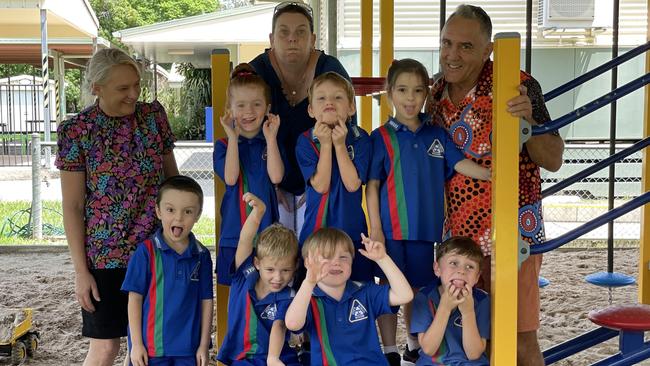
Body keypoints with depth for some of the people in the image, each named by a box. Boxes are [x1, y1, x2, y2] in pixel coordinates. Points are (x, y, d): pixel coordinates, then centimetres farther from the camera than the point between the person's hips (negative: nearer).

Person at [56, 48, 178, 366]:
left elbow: (172, 176, 11)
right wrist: (81, 270, -9)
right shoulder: (76, 131, -9)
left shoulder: (154, 115, 1)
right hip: (106, 255, -3)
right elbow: (72, 206, -7)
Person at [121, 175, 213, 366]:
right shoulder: (146, 252, -7)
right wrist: (136, 343, -7)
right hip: (151, 346, -2)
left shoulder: (201, 255, 1)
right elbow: (135, 298, -5)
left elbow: (206, 301, 5)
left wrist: (204, 345, 3)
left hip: (189, 347, 2)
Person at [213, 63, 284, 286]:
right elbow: (230, 178, -13)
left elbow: (276, 177, -10)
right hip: (234, 232, 0)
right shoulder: (224, 145, 4)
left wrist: (271, 138, -11)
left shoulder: (271, 142, 6)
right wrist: (233, 138, -11)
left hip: (267, 230, 0)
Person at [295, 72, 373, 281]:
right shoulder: (306, 141, -3)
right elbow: (320, 185, -13)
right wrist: (325, 144, -17)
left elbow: (353, 184, -13)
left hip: (351, 226, 0)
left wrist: (340, 144, -17)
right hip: (316, 227, 0)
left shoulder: (360, 139, -4)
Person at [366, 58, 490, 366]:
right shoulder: (381, 138, -4)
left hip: (425, 227, 3)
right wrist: (375, 227, -10)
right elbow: (372, 186, -5)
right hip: (391, 228, -3)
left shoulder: (437, 135, 6)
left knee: (417, 288, 15)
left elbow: (460, 164, 1)